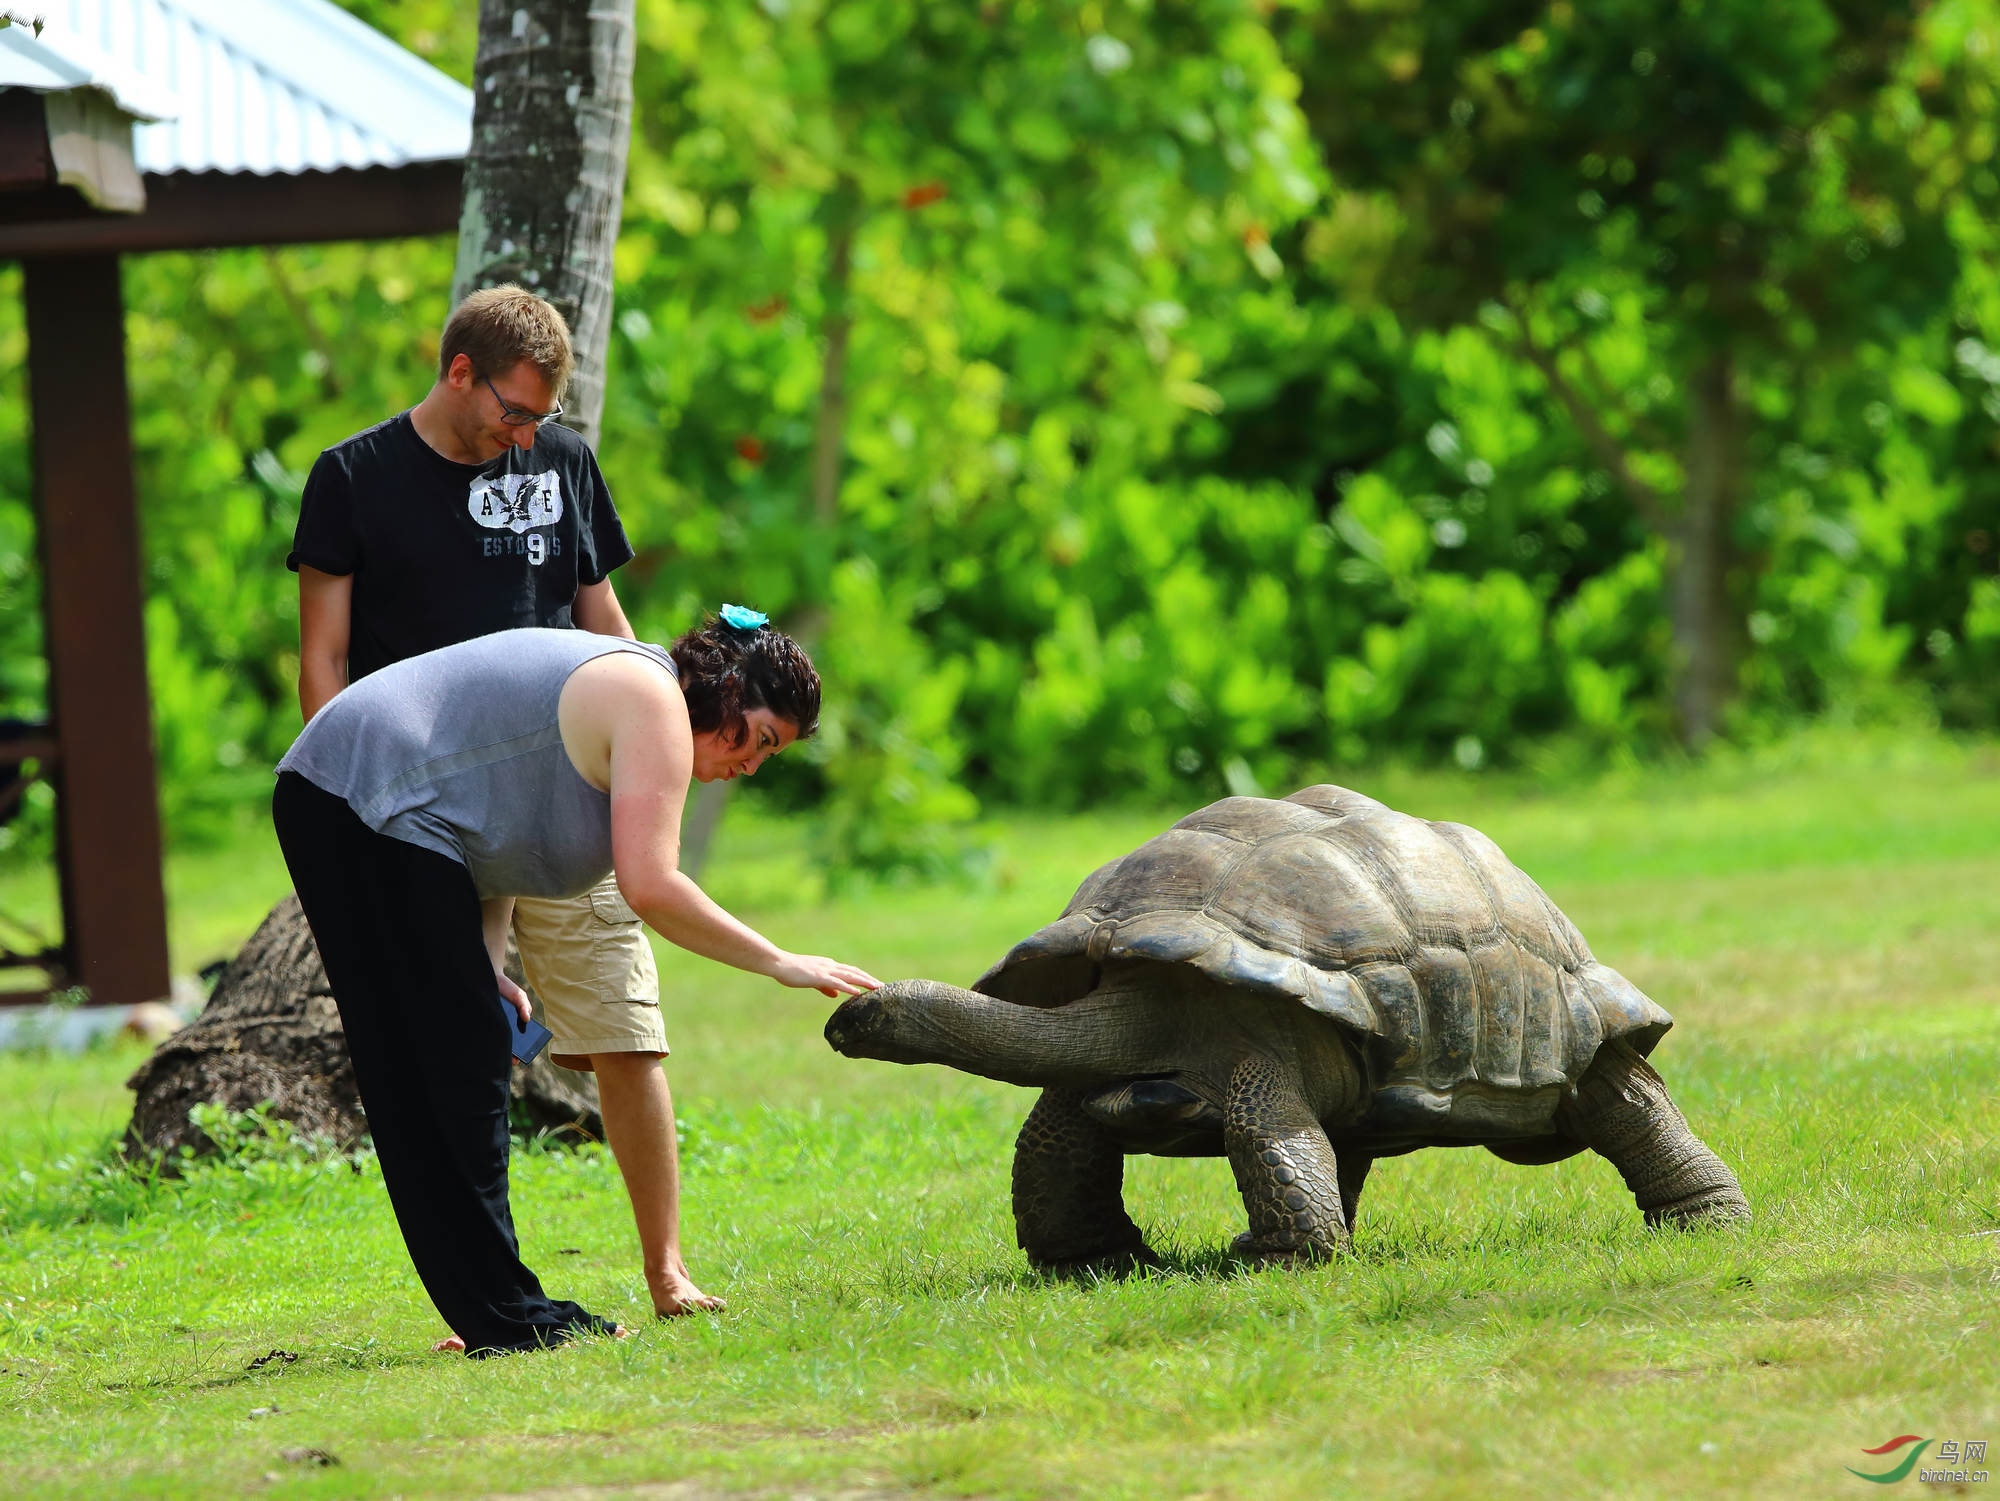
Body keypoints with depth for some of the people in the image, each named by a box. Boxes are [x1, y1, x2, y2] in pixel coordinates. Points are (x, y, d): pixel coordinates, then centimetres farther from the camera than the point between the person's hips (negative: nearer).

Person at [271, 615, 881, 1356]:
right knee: (462, 1068, -6)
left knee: (407, 1085, 11)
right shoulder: (655, 704, -8)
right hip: (381, 811, -11)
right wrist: (781, 964, -9)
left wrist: (485, 965, 10)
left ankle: (492, 1312, 16)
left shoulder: (612, 679, 22)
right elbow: (650, 887, -16)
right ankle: (504, 1319, -4)